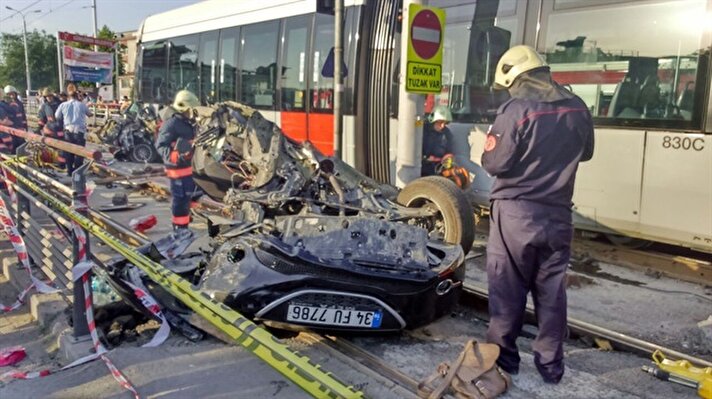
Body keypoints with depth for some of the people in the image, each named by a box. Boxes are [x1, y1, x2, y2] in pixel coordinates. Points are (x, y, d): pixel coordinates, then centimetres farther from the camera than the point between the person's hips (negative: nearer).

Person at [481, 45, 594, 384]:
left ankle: (503, 356, 19)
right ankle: (551, 364, 22)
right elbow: (585, 153, 17)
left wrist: (487, 154, 6)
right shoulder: (577, 109, 3)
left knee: (508, 289, 8)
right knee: (551, 290, 13)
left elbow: (494, 163, -15)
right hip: (557, 214, 5)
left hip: (515, 214, -5)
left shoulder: (516, 109, -16)